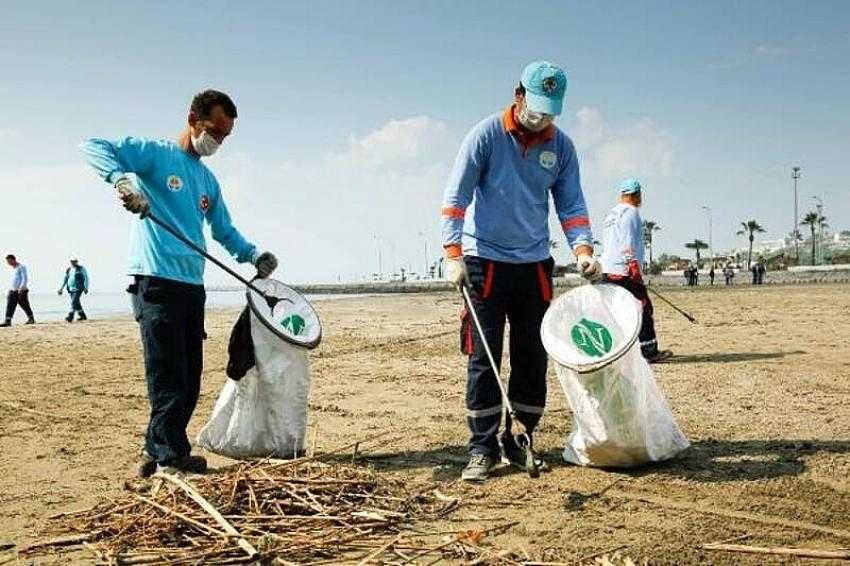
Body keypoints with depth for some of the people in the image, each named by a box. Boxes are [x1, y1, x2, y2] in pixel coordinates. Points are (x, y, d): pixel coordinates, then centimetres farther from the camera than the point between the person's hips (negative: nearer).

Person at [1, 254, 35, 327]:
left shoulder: (21, 267, -10)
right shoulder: (13, 268, 16)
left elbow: (25, 279, -18)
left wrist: (21, 288, -28)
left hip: (21, 291, -8)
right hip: (13, 291, 8)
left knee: (25, 305, 2)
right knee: (10, 306, -5)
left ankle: (31, 319, 18)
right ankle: (7, 321, -11)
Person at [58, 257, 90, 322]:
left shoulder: (81, 269, -4)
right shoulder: (68, 270, 12)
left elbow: (86, 278, -4)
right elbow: (65, 279, 19)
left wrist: (86, 288, -12)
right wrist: (61, 288, 12)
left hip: (78, 289, -6)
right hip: (71, 289, 6)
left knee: (74, 302, -17)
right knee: (76, 303, 11)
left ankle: (70, 317, -22)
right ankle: (83, 316, 24)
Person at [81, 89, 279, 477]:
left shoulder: (209, 181, 22)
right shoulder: (155, 153, 1)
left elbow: (225, 231, 28)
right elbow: (93, 147, -9)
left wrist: (254, 254, 11)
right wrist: (122, 179, -28)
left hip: (193, 286, 8)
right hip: (156, 281, -8)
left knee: (189, 380, 9)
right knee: (168, 378, -8)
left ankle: (157, 453, 21)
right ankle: (172, 458, 1)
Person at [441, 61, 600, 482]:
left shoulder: (561, 146, 5)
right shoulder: (486, 135, -7)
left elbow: (571, 203, 8)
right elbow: (455, 197, -9)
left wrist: (583, 249, -8)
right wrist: (453, 254, -19)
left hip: (535, 265, 4)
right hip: (486, 262, -4)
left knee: (533, 357, 6)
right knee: (483, 357, -4)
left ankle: (518, 441, 18)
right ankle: (483, 448, 4)